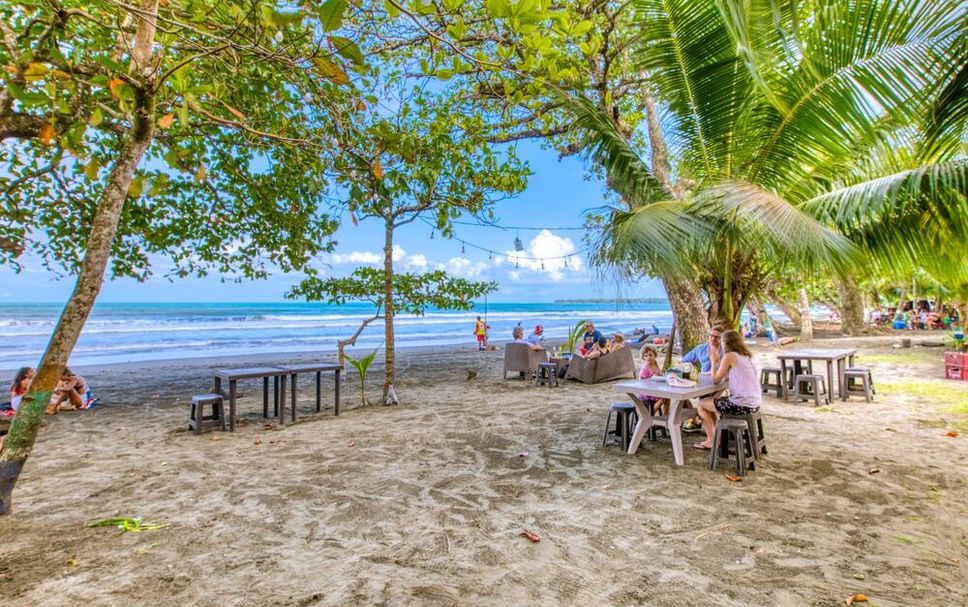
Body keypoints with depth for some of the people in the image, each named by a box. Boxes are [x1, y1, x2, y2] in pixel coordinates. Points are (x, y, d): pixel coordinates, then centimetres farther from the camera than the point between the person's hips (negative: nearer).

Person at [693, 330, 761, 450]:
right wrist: (718, 361, 21)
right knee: (716, 401, 31)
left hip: (741, 405, -9)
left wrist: (714, 361, 7)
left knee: (702, 404, 11)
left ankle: (711, 440, 20)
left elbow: (716, 380, -4)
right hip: (754, 404, 9)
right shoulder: (746, 356, 13)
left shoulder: (729, 356, -12)